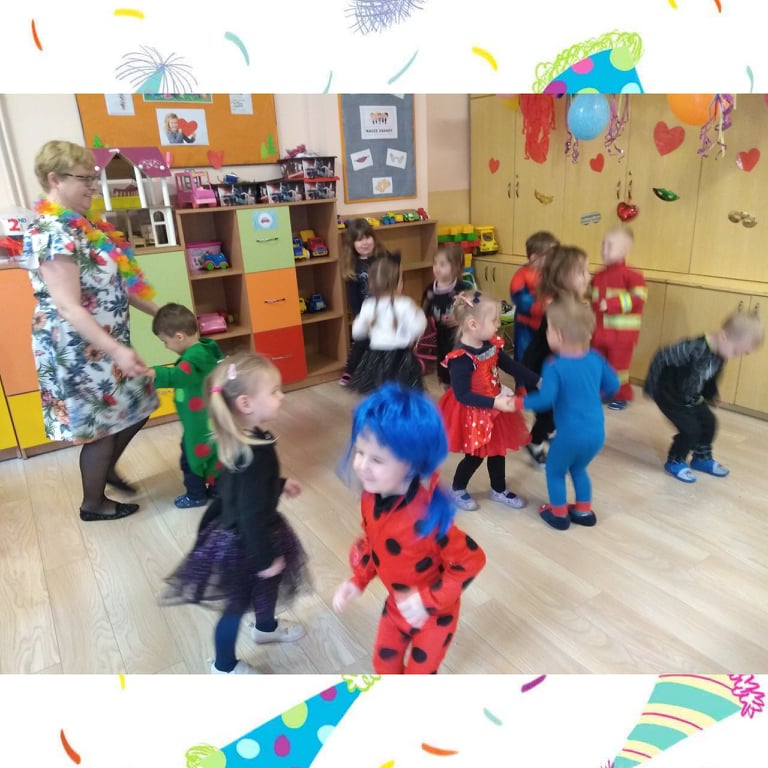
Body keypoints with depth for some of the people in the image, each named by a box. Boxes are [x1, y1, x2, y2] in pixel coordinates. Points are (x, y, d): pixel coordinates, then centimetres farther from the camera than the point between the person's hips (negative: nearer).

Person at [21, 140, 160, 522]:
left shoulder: (79, 224, 9)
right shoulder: (50, 232, -22)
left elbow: (110, 284, 15)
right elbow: (68, 307, -27)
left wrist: (158, 311, 15)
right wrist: (117, 350, -33)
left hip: (103, 341, 9)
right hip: (78, 349, -9)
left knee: (135, 410, 18)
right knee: (101, 425, 5)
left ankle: (107, 468, 43)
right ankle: (93, 503, 26)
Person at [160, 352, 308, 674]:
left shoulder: (241, 439, -8)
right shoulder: (256, 453, -37)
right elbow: (251, 513, -31)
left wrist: (279, 484, 16)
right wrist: (266, 557, -20)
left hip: (238, 530, 9)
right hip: (242, 542, -9)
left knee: (268, 581, 31)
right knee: (237, 604, 14)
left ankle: (266, 627, 59)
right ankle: (224, 666, 40)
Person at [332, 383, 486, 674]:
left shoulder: (428, 515, -40)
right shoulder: (372, 497, -19)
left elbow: (471, 561, -29)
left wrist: (428, 600, -27)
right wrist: (358, 580, -8)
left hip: (434, 612, -6)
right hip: (397, 603, 6)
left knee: (419, 671, 19)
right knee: (384, 662, 26)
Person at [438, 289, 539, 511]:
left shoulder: (492, 345, -5)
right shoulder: (461, 359, -29)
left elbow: (512, 366, 7)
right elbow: (462, 395, -30)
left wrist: (537, 381, -1)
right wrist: (495, 403, -34)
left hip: (494, 409, 8)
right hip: (472, 414, -8)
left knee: (498, 450, 19)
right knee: (475, 456, 7)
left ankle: (499, 490, 40)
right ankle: (457, 490, 32)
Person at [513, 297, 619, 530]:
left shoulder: (555, 366, -19)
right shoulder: (595, 358, -1)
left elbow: (545, 399, -26)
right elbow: (613, 386, 8)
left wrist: (519, 402, -13)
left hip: (571, 434, -6)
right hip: (597, 433, 6)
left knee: (555, 471, 21)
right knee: (578, 468, 31)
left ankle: (559, 514, 34)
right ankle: (584, 511, 40)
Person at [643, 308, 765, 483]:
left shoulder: (719, 354, -8)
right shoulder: (694, 349, -36)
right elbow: (661, 358, -30)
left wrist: (711, 394, 15)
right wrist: (651, 386, -23)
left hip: (691, 397, 8)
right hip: (668, 393, -8)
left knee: (709, 422, 11)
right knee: (691, 429, -11)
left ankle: (702, 458, 33)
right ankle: (675, 462, 12)